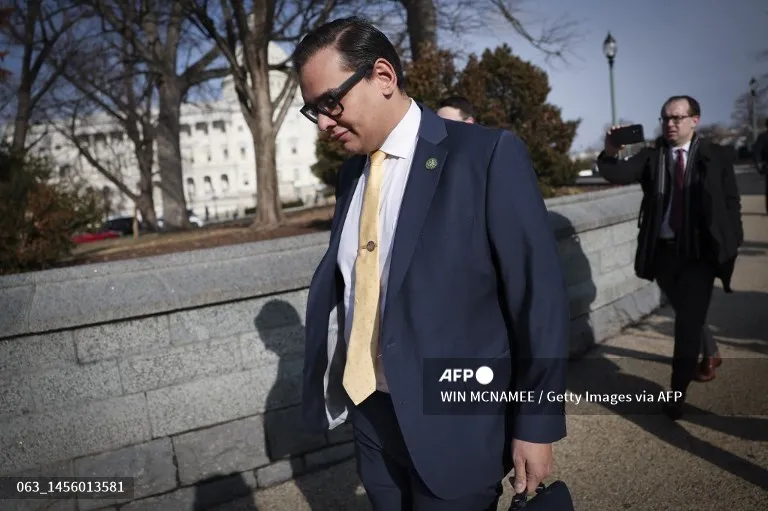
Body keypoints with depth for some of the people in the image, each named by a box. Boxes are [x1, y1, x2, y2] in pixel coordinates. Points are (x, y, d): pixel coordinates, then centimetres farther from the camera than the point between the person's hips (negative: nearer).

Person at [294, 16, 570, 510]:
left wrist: (536, 425, -9)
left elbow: (540, 297, -13)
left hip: (453, 419, -5)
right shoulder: (351, 172, 6)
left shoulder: (489, 154, -14)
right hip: (369, 412, 6)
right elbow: (338, 284, 7)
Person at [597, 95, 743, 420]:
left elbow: (731, 204, 3)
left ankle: (678, 392, 2)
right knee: (687, 313, 20)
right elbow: (620, 175, -16)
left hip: (701, 251, -2)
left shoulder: (717, 157, 1)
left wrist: (732, 246, -2)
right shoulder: (651, 156, 1)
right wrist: (610, 153, -37)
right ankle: (710, 354, 49)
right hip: (663, 250, 3)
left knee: (689, 318, -7)